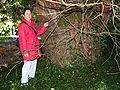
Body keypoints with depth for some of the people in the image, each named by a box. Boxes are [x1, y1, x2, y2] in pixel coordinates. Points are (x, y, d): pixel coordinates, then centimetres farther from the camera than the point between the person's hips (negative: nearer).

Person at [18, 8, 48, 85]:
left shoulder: (32, 23, 12)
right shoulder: (22, 25, -13)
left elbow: (37, 32, 22)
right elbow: (22, 39, -15)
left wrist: (44, 27, 9)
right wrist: (25, 51, -18)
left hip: (35, 47, 8)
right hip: (28, 48, -8)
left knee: (34, 62, 17)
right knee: (27, 64, -5)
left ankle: (31, 76, 35)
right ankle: (24, 81, 7)